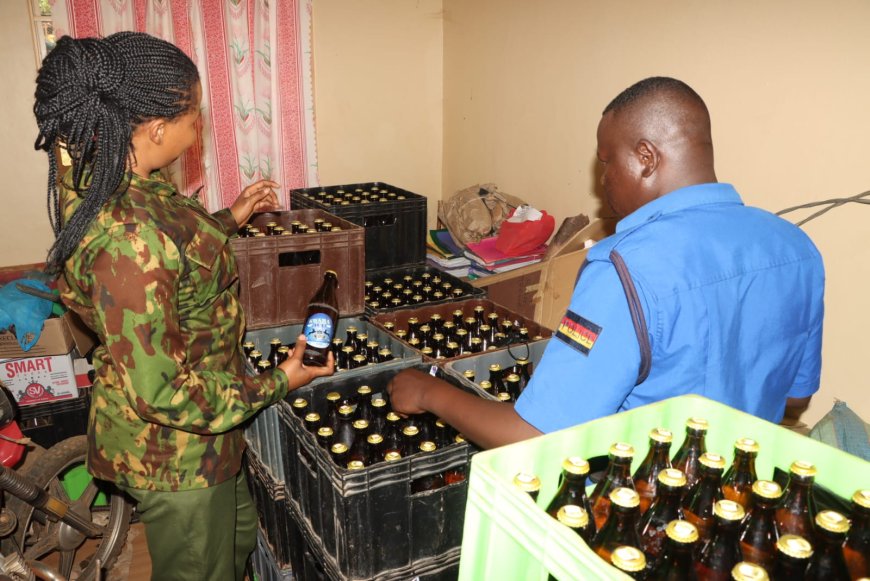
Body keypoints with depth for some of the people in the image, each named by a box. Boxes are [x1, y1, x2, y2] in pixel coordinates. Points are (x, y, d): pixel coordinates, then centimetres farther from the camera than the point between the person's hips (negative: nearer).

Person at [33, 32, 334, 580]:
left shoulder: (103, 177, -5)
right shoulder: (125, 236, -35)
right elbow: (159, 391, -30)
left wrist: (229, 219, 15)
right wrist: (275, 385, -20)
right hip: (174, 443, -9)